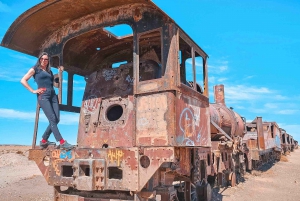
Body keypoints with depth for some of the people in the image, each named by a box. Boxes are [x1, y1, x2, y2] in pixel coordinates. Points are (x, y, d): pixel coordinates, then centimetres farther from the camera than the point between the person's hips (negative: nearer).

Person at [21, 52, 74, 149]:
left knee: (56, 119, -5)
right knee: (52, 119, -16)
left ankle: (44, 141, 9)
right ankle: (62, 142, -20)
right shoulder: (35, 69, 9)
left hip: (53, 95, 6)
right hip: (43, 96, -6)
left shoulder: (49, 71, 25)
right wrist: (33, 91, -4)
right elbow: (23, 80, 3)